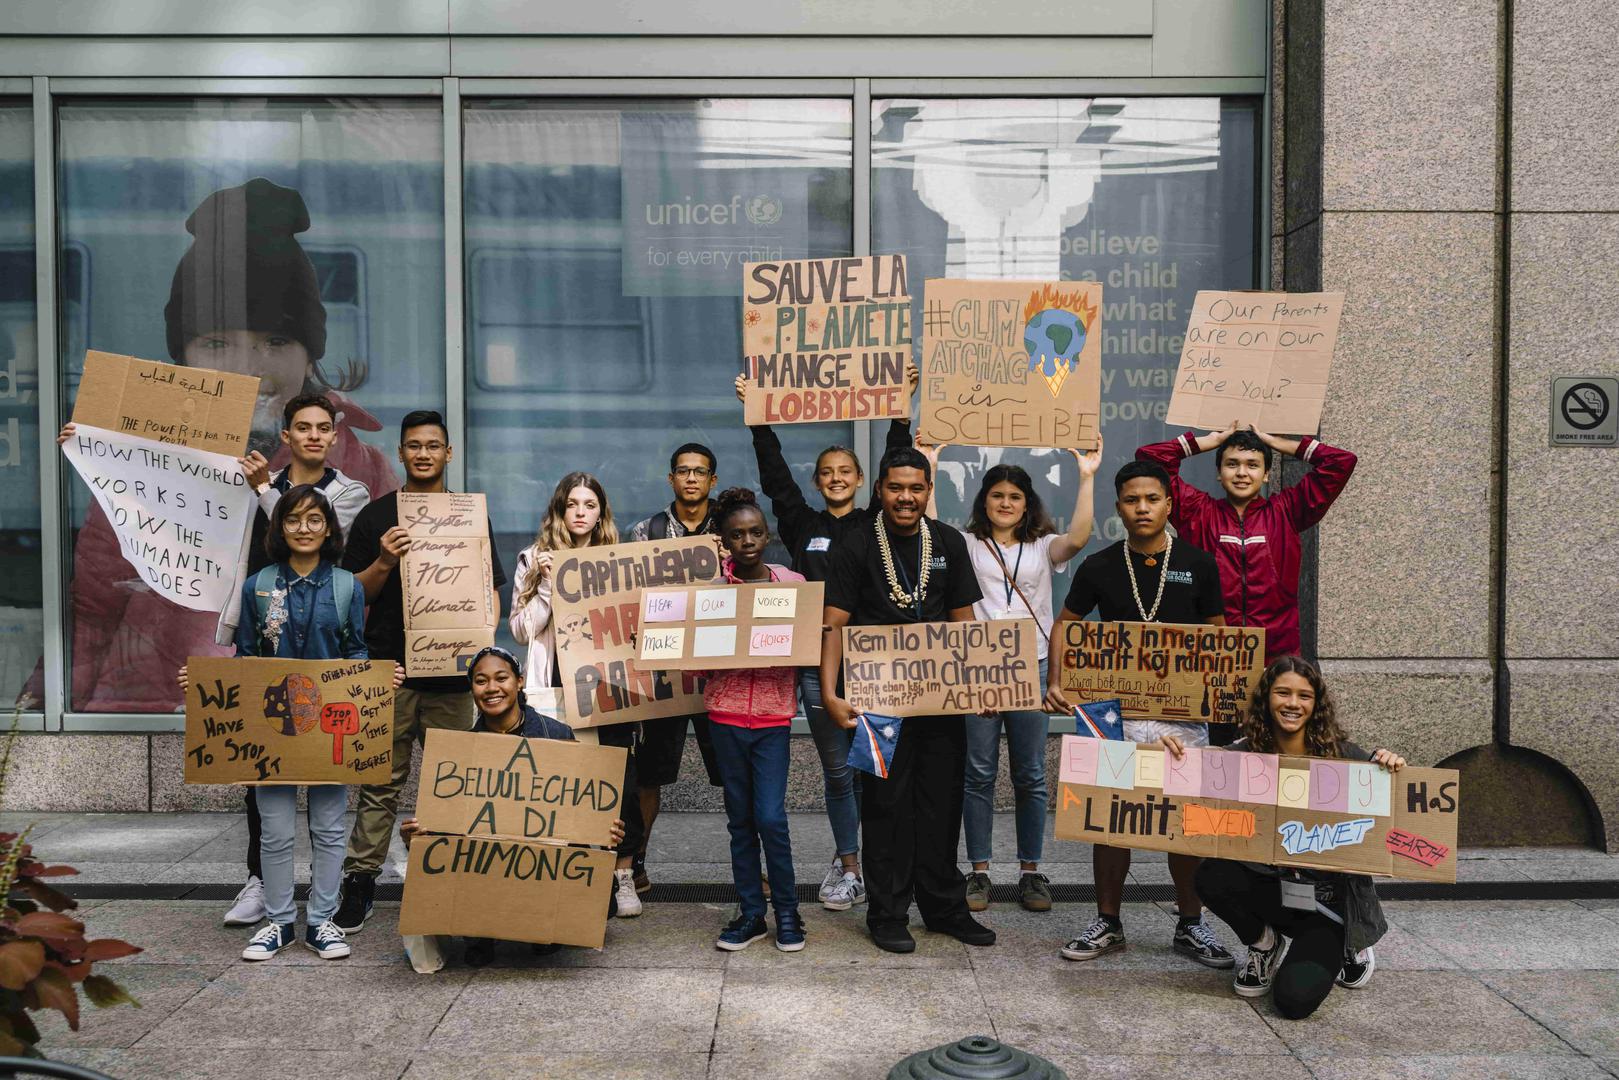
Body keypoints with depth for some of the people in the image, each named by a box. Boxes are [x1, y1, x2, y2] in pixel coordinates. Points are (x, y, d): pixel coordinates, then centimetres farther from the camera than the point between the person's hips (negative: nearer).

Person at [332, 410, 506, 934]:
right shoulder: (375, 516, 7)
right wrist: (384, 563, -13)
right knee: (381, 783, 1)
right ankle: (359, 883, 10)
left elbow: (490, 590, 12)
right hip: (389, 669, -1)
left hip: (450, 672, 1)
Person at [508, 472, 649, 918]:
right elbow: (521, 630, 2)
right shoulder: (535, 560, 9)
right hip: (559, 688, -1)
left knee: (622, 782, -1)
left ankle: (623, 876, 13)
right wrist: (547, 583, -8)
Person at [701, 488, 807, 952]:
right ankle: (751, 913, 22)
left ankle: (787, 912, 13)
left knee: (770, 817, -6)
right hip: (726, 712, 1)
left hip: (774, 713, -1)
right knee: (740, 818, 9)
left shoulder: (792, 582, 3)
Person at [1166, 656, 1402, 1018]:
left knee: (1295, 1000, -20)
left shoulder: (1341, 755, -8)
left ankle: (1345, 949, 17)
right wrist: (1176, 759, -29)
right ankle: (1265, 945, 4)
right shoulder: (1243, 754, -6)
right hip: (1268, 888, 2)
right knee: (1212, 878, -29)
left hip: (1327, 897, -2)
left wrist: (1390, 771, -27)